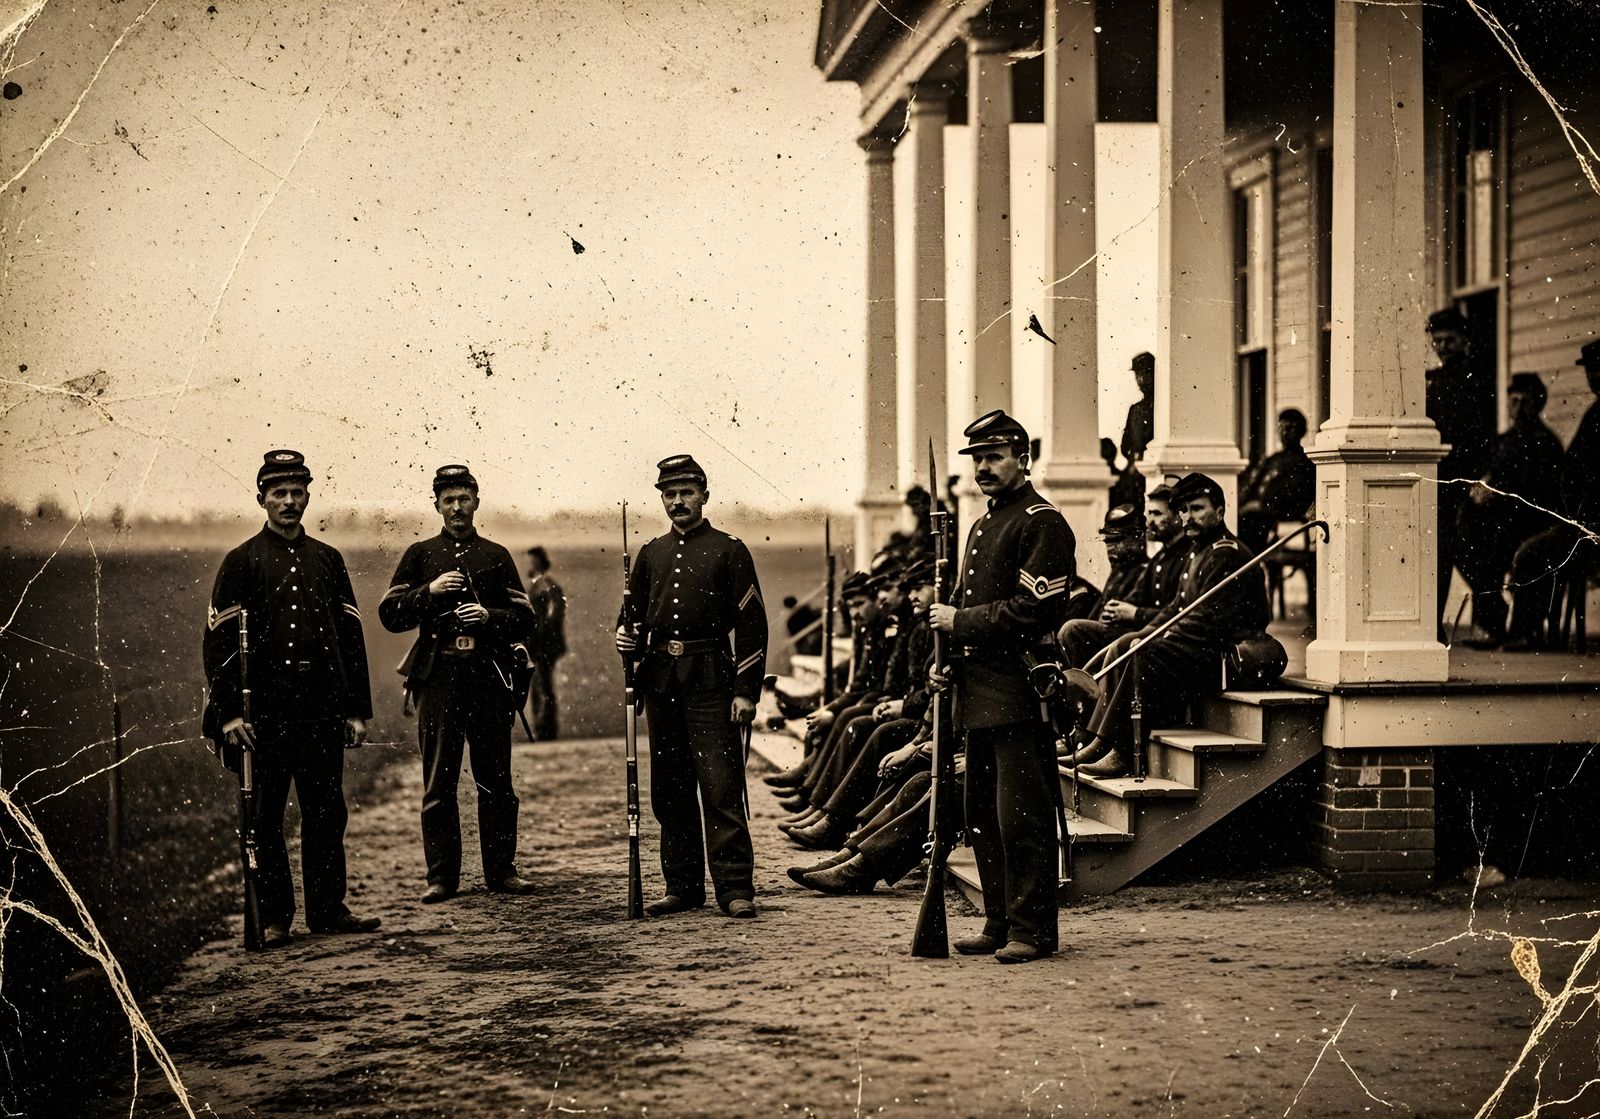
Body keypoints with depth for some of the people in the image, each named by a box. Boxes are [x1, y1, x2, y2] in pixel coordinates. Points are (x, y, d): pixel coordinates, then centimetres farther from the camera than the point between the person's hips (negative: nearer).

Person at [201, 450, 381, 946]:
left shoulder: (327, 560, 13)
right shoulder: (242, 562, 1)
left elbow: (351, 636, 13)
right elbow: (219, 639, -4)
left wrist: (356, 710, 8)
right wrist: (227, 713, -11)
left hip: (322, 707, 4)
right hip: (265, 709, -3)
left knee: (327, 811, 7)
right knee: (264, 816, 1)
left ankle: (328, 908, 16)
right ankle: (273, 917, 8)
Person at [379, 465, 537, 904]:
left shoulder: (497, 556, 12)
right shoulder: (420, 555, 10)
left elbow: (524, 618, 8)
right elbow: (389, 614, 4)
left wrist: (490, 616, -11)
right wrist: (429, 591, -11)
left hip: (489, 675, 1)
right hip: (438, 678, -1)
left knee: (496, 780, 3)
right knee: (438, 783, 0)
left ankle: (501, 871, 11)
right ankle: (441, 877, 5)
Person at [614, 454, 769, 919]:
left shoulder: (729, 550, 1)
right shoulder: (651, 554, 15)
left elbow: (752, 625, -3)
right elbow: (633, 614, 23)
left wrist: (746, 691, -9)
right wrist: (626, 637, -1)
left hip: (710, 680, -5)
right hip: (661, 682, 5)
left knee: (721, 785, -9)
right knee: (669, 789, 7)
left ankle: (735, 888, -8)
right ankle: (683, 886, 15)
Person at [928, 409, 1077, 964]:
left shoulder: (1042, 523, -9)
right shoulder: (982, 526, 21)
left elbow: (1037, 609, -18)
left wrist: (962, 622, -14)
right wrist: (948, 653, 11)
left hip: (1019, 692, -10)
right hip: (980, 694, 10)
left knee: (1021, 815, -7)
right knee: (984, 815, 12)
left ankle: (1031, 930, -2)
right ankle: (999, 923, 19)